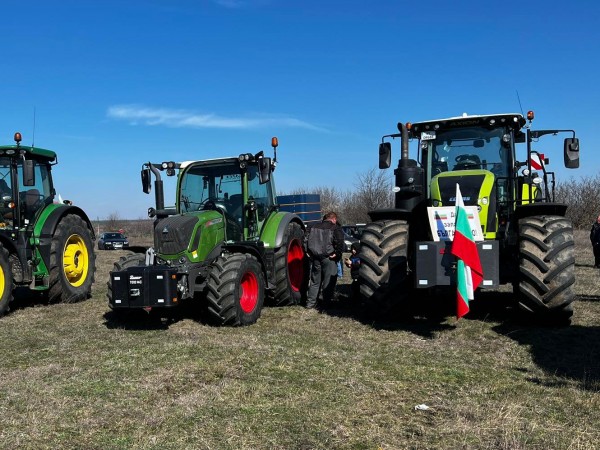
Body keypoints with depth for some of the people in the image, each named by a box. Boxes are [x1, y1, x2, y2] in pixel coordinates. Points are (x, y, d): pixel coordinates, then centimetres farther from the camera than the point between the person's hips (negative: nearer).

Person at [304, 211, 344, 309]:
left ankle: (310, 303, 14)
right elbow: (340, 242, -19)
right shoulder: (335, 228, -4)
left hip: (315, 257, 5)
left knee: (315, 281, 14)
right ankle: (327, 304, 6)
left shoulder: (314, 227, 13)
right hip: (329, 258, -5)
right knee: (329, 282, 4)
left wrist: (308, 252, 10)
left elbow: (305, 239, 10)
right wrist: (337, 254, -12)